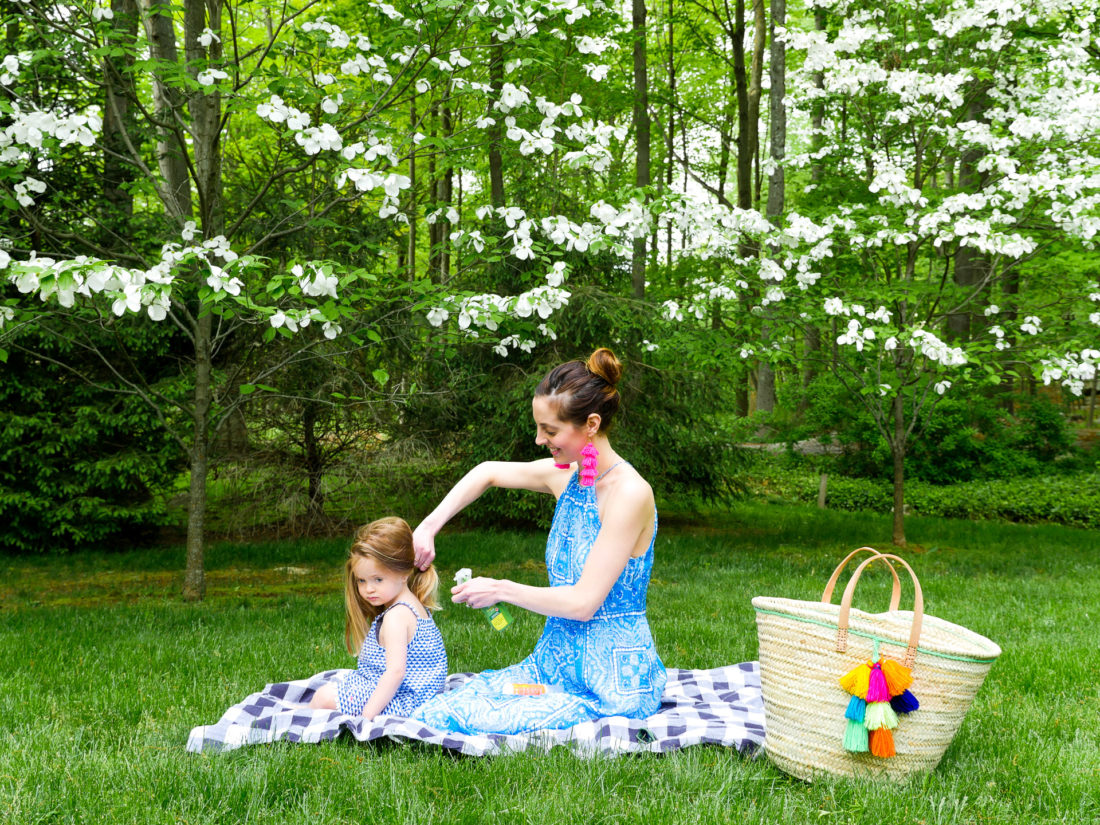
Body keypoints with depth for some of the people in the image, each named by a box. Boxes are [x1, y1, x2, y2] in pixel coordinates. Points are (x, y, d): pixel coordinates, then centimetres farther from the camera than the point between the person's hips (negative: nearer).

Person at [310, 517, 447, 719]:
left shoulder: (396, 616, -23)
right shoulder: (413, 605, 9)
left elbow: (396, 671, -30)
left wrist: (366, 716, -29)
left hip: (402, 703, -11)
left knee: (325, 696, -4)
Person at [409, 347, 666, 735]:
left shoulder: (630, 492, -19)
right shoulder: (565, 475, 5)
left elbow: (583, 601, -20)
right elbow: (488, 472, 22)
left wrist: (501, 590, -9)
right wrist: (429, 526, 10)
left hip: (612, 682, -7)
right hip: (553, 663, 7)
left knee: (448, 719, -22)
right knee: (430, 709, -9)